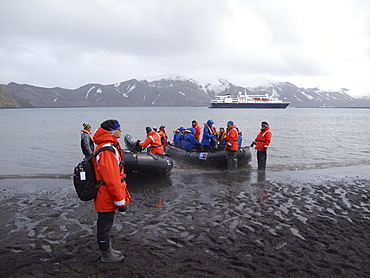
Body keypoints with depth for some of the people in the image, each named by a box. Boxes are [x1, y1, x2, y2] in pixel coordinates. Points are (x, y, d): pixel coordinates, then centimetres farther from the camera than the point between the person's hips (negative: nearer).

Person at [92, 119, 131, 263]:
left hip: (106, 197, 10)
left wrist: (123, 194, 22)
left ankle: (108, 250, 38)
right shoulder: (106, 151, -25)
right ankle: (107, 255, 23)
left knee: (106, 224, 22)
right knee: (104, 225, 7)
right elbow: (111, 179, -27)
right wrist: (120, 201, -22)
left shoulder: (111, 146, 11)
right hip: (107, 197, -10)